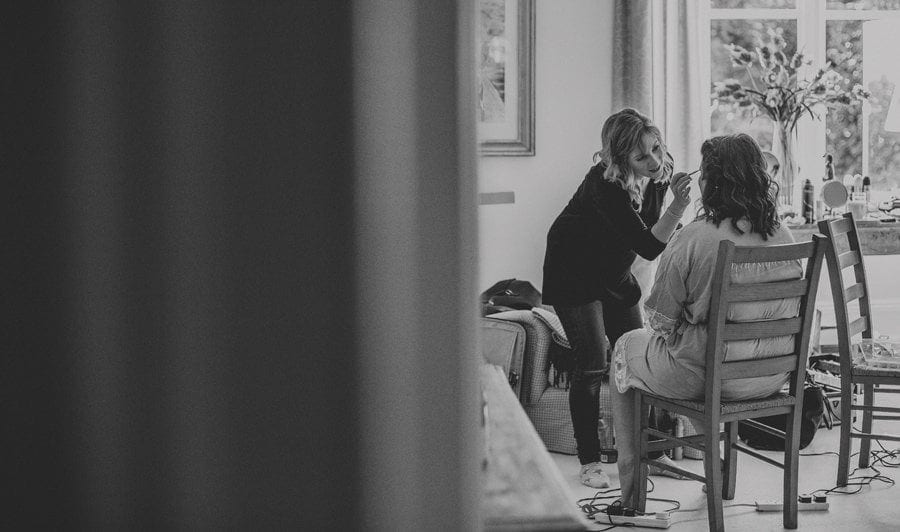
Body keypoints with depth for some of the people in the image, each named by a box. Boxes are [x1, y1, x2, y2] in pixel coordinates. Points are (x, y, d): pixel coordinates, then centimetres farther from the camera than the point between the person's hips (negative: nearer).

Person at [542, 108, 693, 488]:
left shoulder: (658, 174, -11)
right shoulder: (605, 185, -34)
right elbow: (649, 247, -37)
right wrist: (678, 206, -46)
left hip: (615, 273, 7)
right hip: (573, 270, -7)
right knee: (591, 365, -11)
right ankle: (589, 461, -2)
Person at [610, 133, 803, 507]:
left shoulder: (693, 239, -20)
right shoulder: (784, 238, -4)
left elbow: (660, 320, -13)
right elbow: (787, 311, 11)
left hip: (704, 377, -5)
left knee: (626, 347, 23)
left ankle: (628, 473, 28)